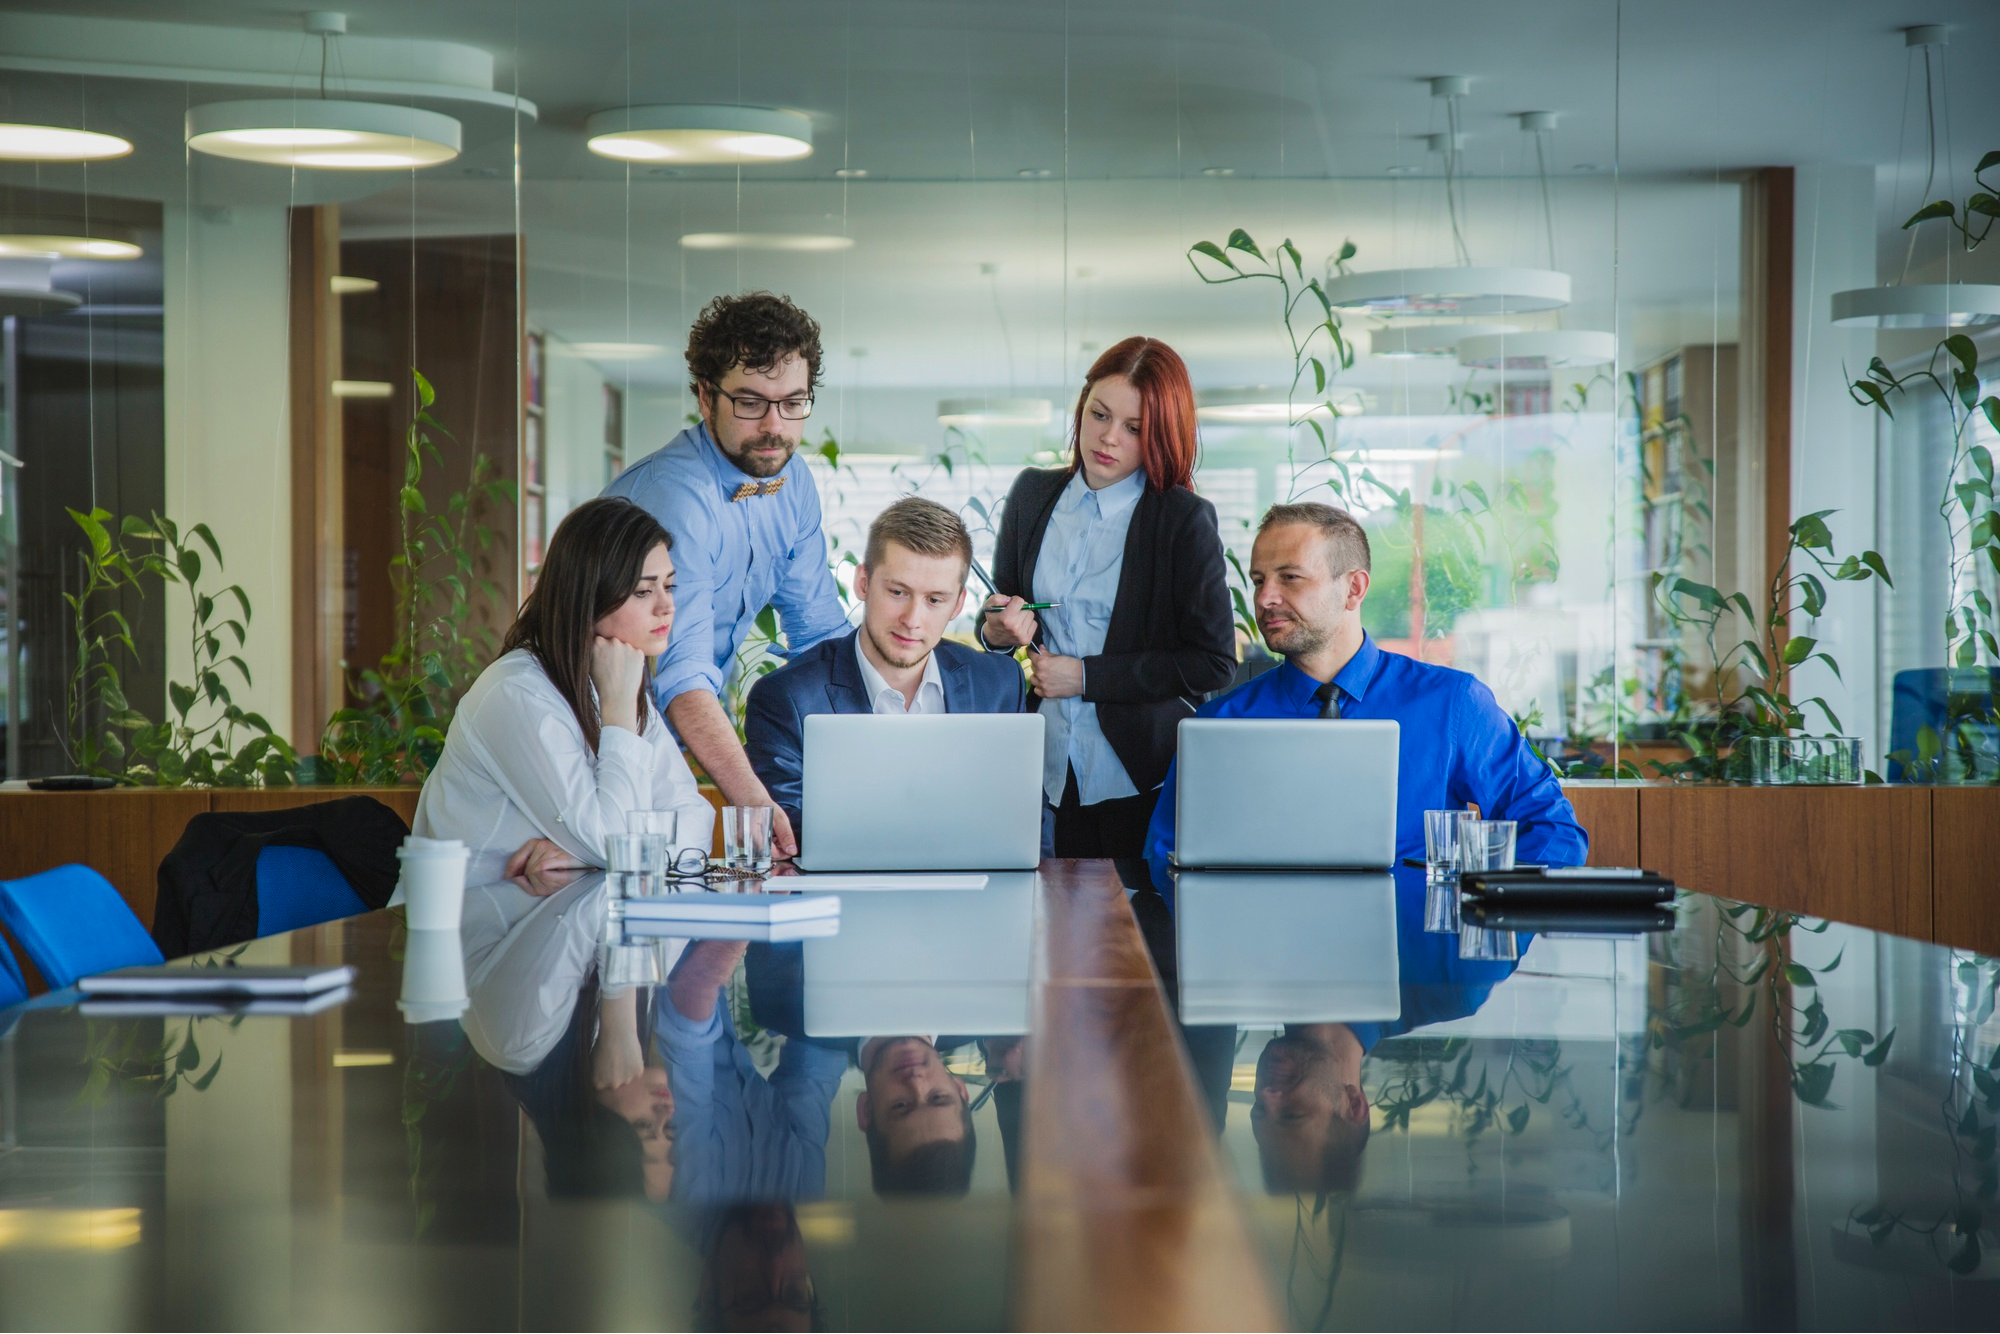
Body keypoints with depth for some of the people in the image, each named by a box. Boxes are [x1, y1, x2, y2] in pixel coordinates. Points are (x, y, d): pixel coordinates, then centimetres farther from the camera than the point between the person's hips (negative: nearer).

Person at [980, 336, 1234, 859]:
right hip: (1050, 772, 4)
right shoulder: (1033, 494, 6)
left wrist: (1086, 677, -13)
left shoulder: (1186, 521, -8)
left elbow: (1213, 663, -11)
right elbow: (1002, 606, 18)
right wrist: (997, 633, -6)